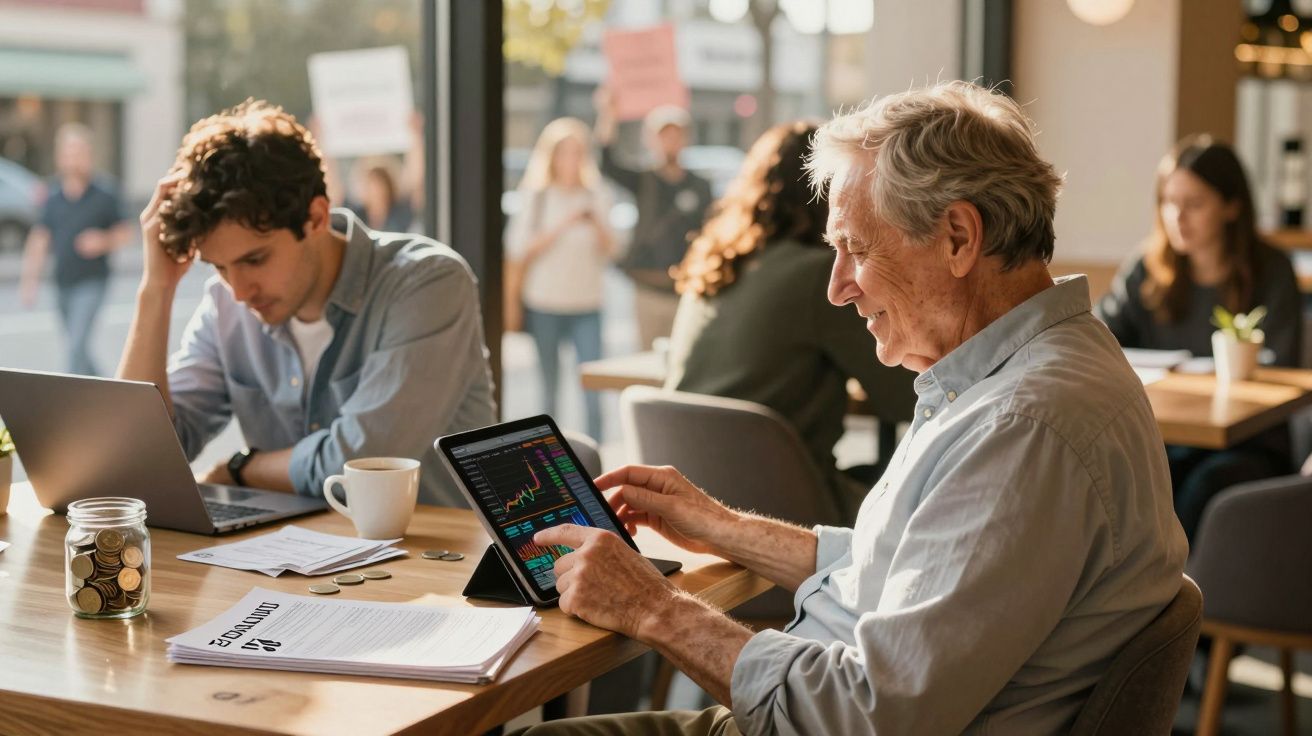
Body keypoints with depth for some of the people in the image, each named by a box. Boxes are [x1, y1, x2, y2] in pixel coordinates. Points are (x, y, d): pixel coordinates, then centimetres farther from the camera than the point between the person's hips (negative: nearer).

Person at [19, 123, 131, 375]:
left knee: (77, 343, -16)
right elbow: (40, 238, 5)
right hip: (62, 283, 5)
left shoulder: (105, 192, -6)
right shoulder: (53, 196, 3)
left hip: (92, 281, -5)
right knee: (75, 343, 16)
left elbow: (124, 231, 1)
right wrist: (31, 277, -1)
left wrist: (104, 241, -19)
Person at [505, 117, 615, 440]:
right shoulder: (534, 196, 4)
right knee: (549, 386, 2)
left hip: (586, 304, 1)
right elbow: (521, 250, -5)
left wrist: (597, 225, -15)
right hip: (544, 304, -1)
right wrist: (562, 226, -14)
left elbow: (609, 250, 4)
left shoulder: (596, 196, 8)